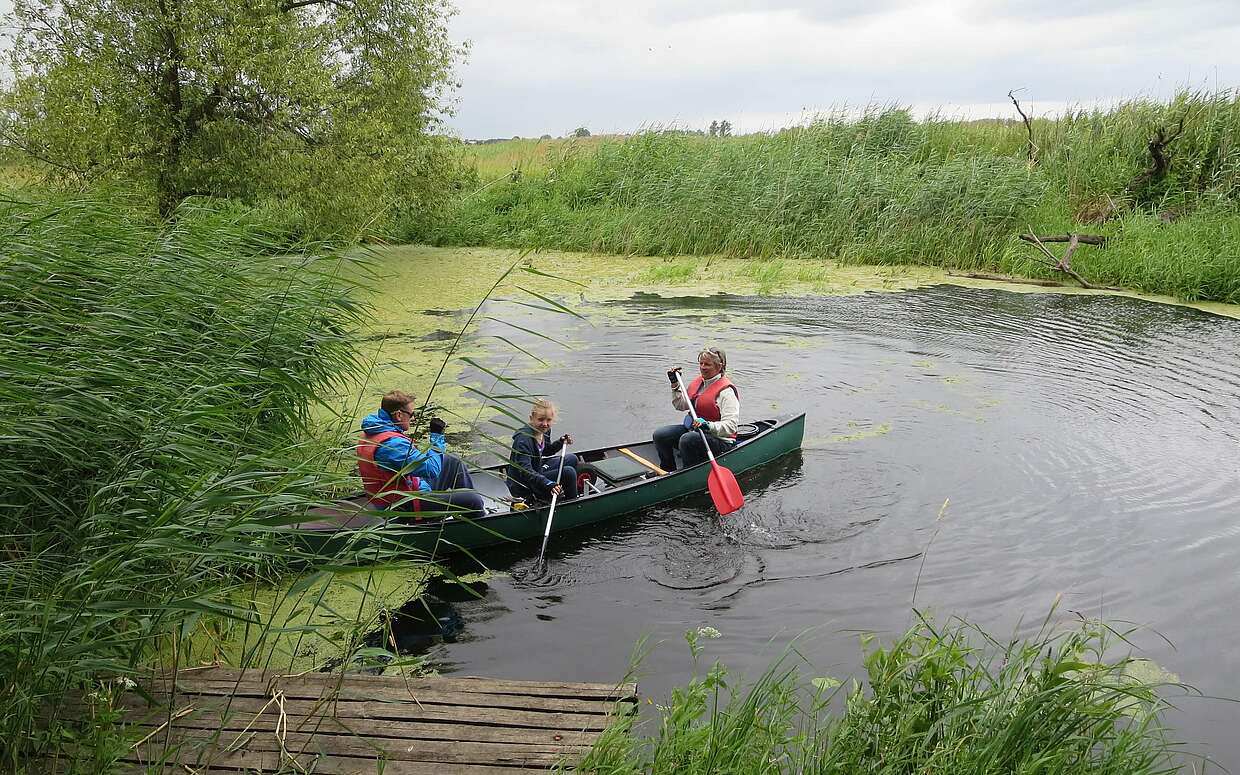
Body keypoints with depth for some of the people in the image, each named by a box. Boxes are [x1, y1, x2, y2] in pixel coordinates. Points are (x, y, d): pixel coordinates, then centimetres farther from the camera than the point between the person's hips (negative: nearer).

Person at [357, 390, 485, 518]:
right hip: (405, 508, -11)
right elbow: (432, 470, -29)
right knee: (473, 500, -14)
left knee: (453, 462, 21)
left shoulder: (370, 433, 2)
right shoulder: (392, 443, -31)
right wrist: (437, 435, -19)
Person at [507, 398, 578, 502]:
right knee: (568, 472, -21)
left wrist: (561, 442, 2)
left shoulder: (544, 431, -1)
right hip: (523, 486, -10)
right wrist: (549, 484, -50)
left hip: (536, 471, 10)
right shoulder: (523, 440, -30)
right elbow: (525, 471, -39)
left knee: (572, 459, 14)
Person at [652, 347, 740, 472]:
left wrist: (708, 426, -40)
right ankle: (669, 472, 8)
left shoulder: (726, 390, -17)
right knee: (659, 435, -6)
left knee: (687, 440, -35)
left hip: (720, 440, -9)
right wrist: (675, 384, 13)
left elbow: (731, 426, -25)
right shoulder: (697, 382, 10)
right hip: (692, 429, 9)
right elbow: (681, 405, 24)